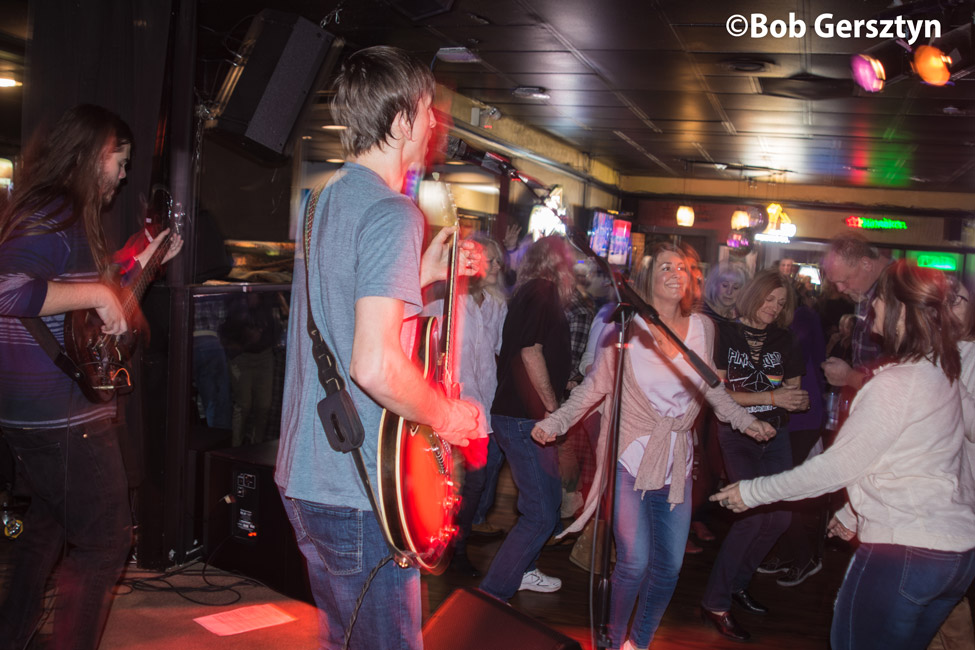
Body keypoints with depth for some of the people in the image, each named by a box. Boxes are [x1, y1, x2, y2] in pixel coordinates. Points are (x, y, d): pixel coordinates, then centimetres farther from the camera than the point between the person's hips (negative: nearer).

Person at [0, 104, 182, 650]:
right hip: (63, 413, -11)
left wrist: (143, 262, 20)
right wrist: (99, 293, -27)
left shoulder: (72, 215, 15)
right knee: (105, 542, -2)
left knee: (50, 524, 27)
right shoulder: (53, 215, -18)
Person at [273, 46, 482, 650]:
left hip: (303, 475, 10)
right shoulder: (393, 214, -20)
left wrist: (422, 274, 17)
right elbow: (375, 366, -30)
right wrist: (448, 416, -13)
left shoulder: (324, 198, 11)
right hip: (359, 492, -10)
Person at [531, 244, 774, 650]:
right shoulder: (628, 326, -7)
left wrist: (746, 421, 10)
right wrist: (555, 422, -17)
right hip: (630, 459, -4)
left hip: (676, 463, 4)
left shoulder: (701, 328, 3)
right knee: (635, 562, -8)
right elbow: (594, 387, -6)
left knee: (669, 565, 7)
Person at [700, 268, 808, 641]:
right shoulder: (727, 335, -8)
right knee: (752, 515, -17)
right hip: (737, 434, -6)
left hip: (775, 435, 6)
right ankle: (715, 603, -5)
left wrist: (799, 400, -9)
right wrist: (771, 397, -18)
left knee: (779, 517, 3)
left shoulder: (783, 341, 8)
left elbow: (796, 390, 15)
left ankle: (737, 583, 25)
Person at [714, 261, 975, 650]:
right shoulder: (943, 373, 8)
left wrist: (753, 492, -7)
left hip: (902, 552, -9)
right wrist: (854, 514, 27)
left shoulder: (897, 383, -19)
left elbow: (837, 466, -16)